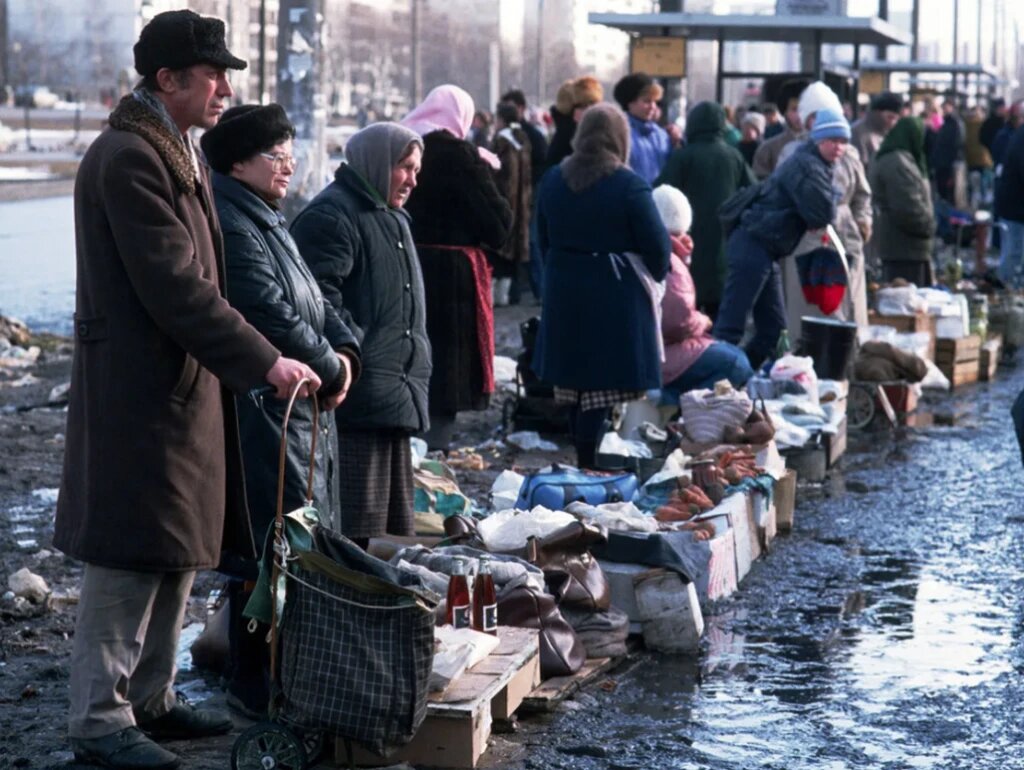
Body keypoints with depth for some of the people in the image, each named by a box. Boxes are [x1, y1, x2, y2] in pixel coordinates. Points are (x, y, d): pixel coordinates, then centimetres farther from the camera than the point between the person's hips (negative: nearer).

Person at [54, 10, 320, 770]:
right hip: (139, 392, -10)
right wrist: (264, 362, -23)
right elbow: (175, 287, -23)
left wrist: (260, 357, 13)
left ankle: (151, 696, 28)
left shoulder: (175, 152, 15)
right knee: (132, 556, -4)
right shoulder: (128, 159, -18)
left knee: (180, 551, 16)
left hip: (183, 387, 10)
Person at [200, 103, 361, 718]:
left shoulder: (270, 221, 18)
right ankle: (257, 685, 1)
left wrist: (344, 350, 2)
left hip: (304, 408, 11)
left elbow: (314, 298, 20)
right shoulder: (233, 227, -16)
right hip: (264, 411, -11)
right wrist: (328, 369, -9)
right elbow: (272, 315, -22)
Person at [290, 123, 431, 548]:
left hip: (397, 398, 10)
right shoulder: (331, 215, -10)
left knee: (394, 526, 15)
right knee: (356, 528, -12)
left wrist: (417, 366, 22)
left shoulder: (394, 220, 24)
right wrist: (354, 352, -22)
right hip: (358, 399, -10)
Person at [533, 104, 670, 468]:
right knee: (603, 380, -3)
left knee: (576, 377, 14)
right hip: (615, 295, -6)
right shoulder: (629, 185, -12)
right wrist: (653, 277, 8)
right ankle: (589, 460, -4)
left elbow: (544, 238, 14)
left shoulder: (552, 180, 6)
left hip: (564, 291, 6)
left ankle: (582, 455, 21)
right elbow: (658, 246, -11)